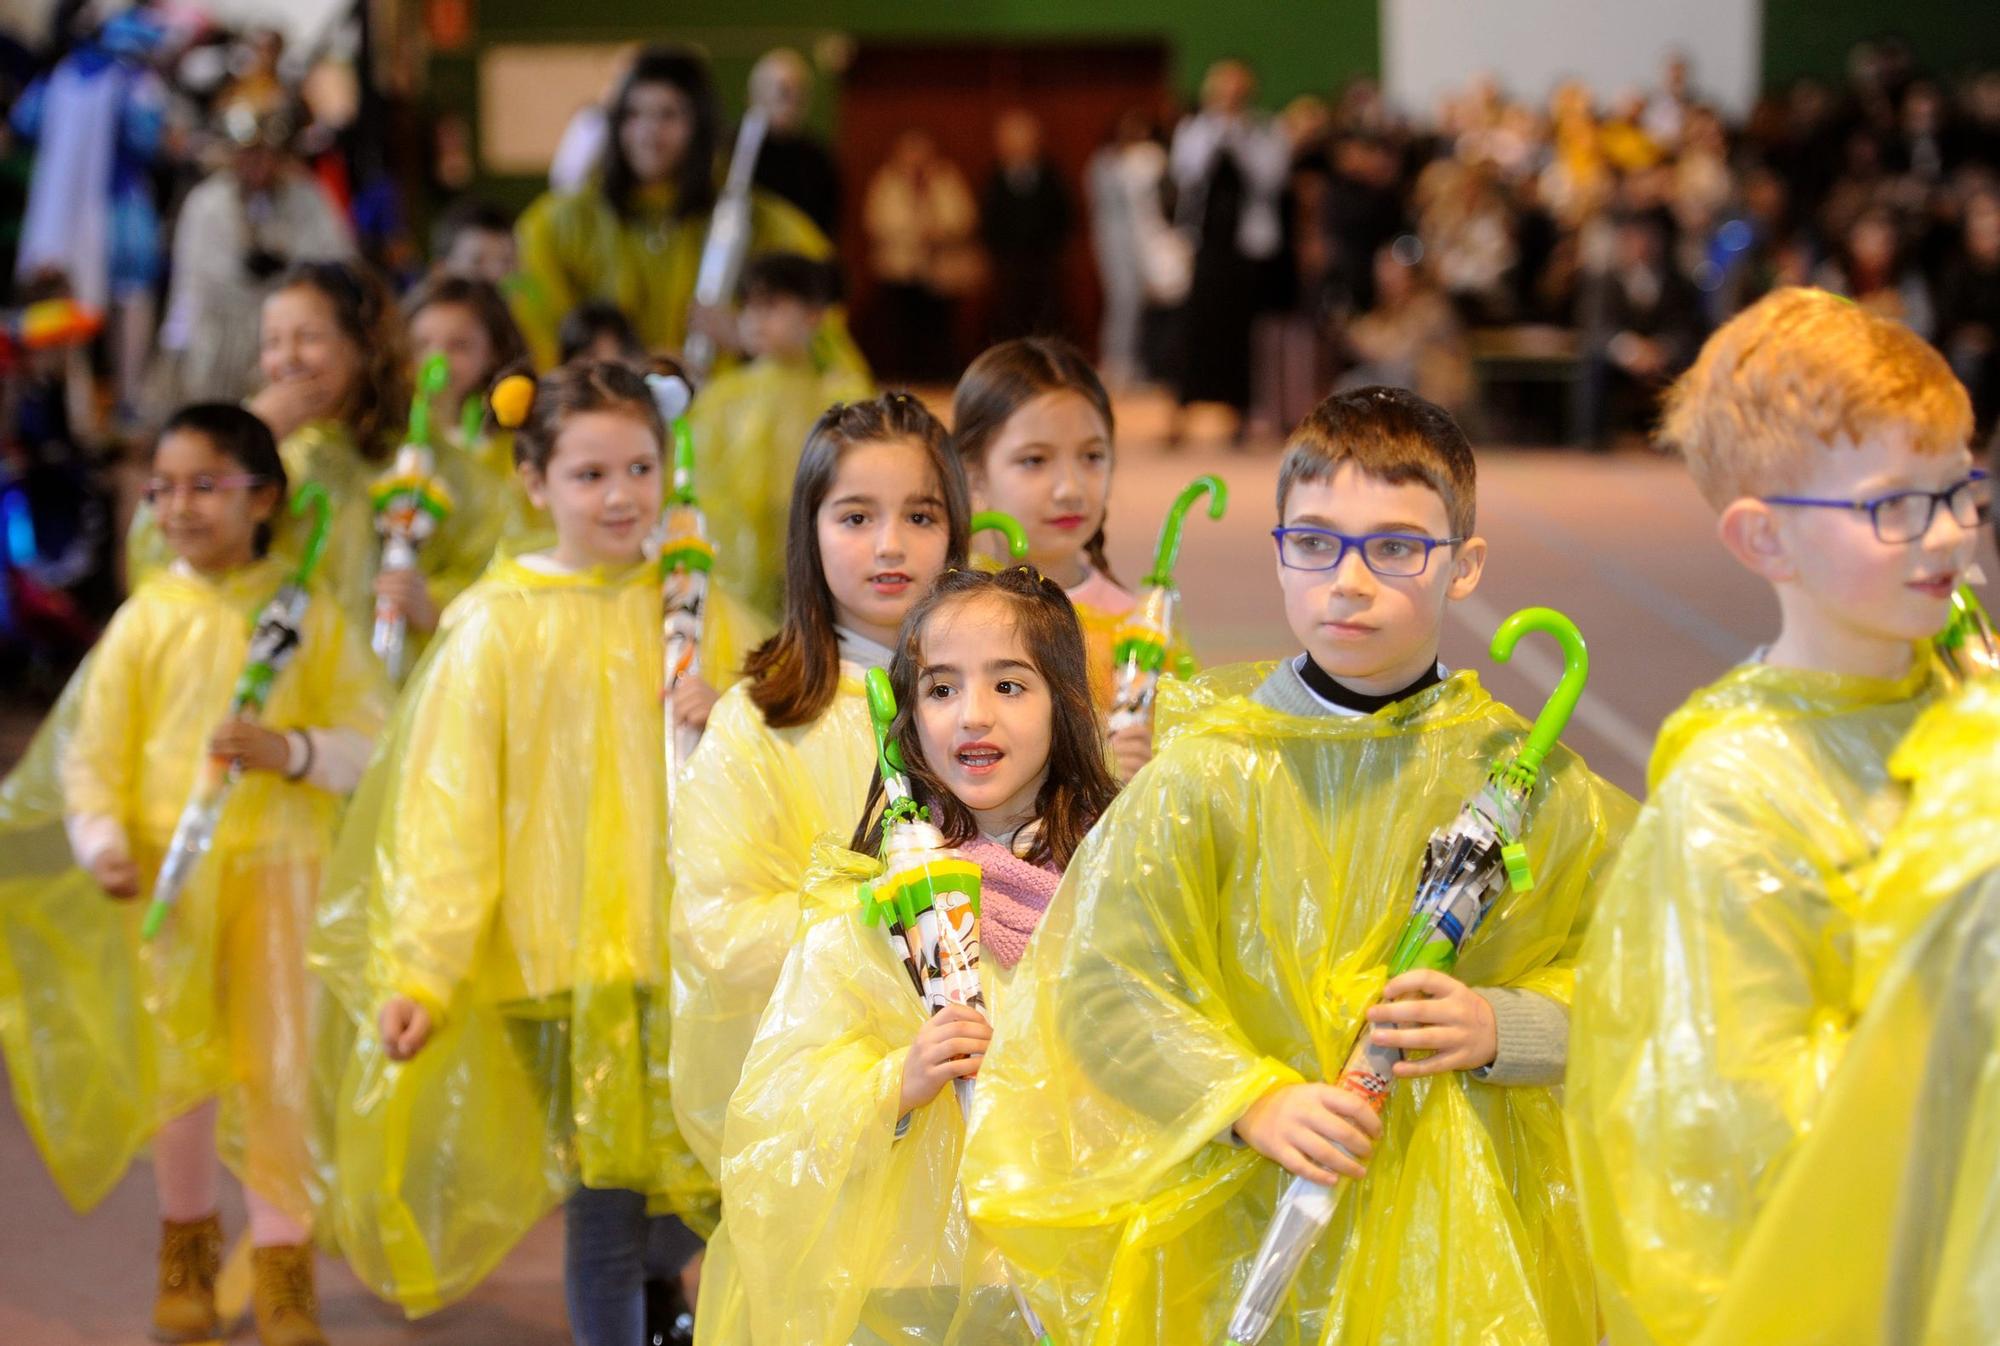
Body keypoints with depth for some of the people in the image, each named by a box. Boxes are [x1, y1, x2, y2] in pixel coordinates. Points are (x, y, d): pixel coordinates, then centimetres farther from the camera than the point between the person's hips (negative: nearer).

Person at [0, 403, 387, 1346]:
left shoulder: (308, 614, -2)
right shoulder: (146, 619, 0)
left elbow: (372, 739, -3)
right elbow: (92, 746, 1)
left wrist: (291, 750, -20)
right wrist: (101, 841, -13)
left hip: (276, 865, -1)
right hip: (167, 870, 1)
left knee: (276, 1060, 1)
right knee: (176, 1059, 12)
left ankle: (282, 1258, 14)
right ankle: (186, 1242, 30)